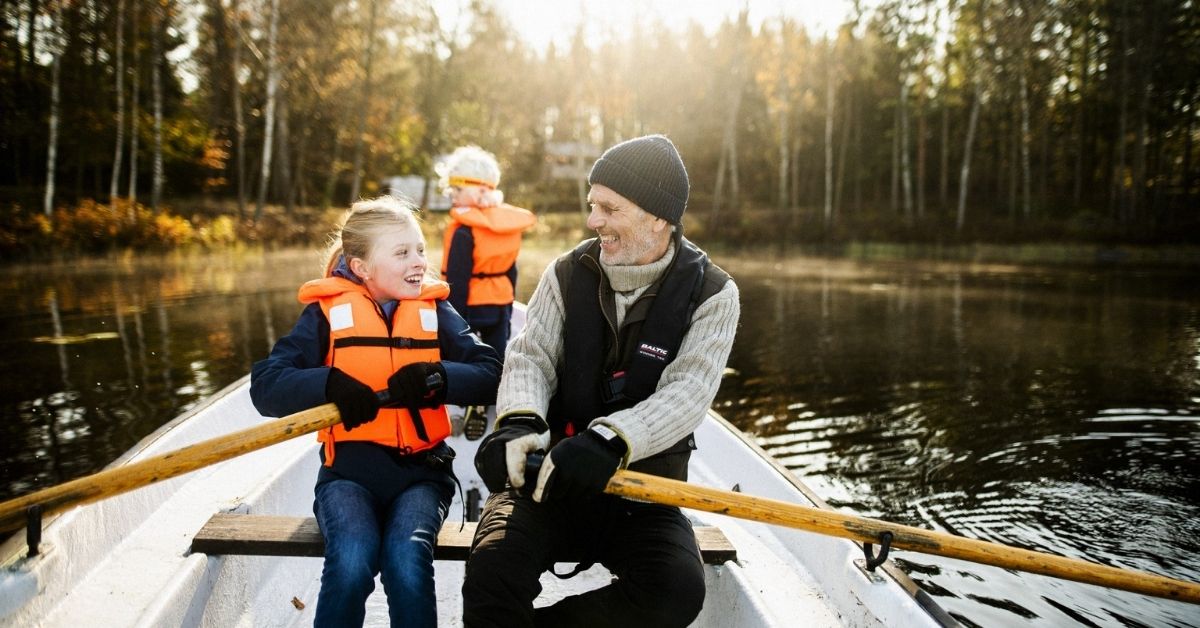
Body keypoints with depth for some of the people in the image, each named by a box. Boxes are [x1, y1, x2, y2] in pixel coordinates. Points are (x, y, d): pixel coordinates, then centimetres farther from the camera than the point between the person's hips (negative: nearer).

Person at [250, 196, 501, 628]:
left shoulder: (435, 310, 6)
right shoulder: (328, 310, 1)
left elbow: (491, 376, -3)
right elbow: (265, 386, -7)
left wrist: (437, 377, -21)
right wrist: (330, 383, -25)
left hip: (421, 468, 1)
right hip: (349, 468, -1)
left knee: (408, 564, -28)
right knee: (350, 566, -28)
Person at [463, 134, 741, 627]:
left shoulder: (711, 295, -5)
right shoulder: (567, 275, 3)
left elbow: (686, 394, -18)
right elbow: (531, 356, -6)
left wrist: (609, 440, -37)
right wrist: (519, 421, -30)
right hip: (548, 473, 0)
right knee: (493, 567, -28)